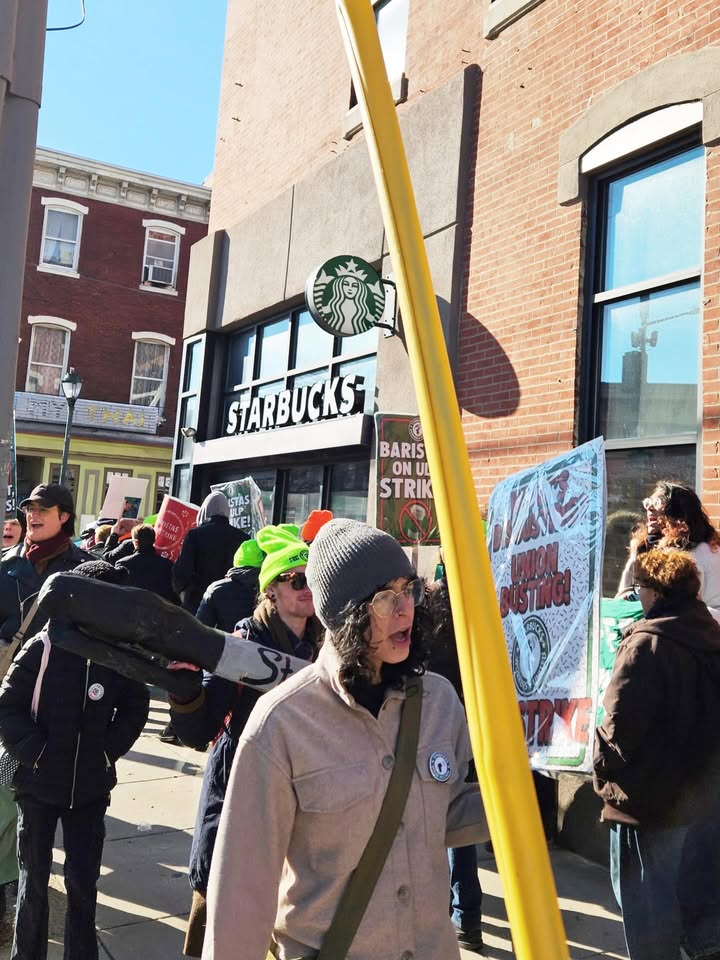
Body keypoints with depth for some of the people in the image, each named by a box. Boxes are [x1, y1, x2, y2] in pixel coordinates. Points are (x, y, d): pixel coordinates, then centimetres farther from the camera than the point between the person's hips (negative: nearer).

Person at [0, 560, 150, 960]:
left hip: (90, 788, 1)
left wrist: (109, 750, -1)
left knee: (83, 882, 10)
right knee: (34, 880, 15)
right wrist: (33, 752, -14)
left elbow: (136, 706, 6)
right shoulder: (44, 647, -13)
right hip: (38, 785, -1)